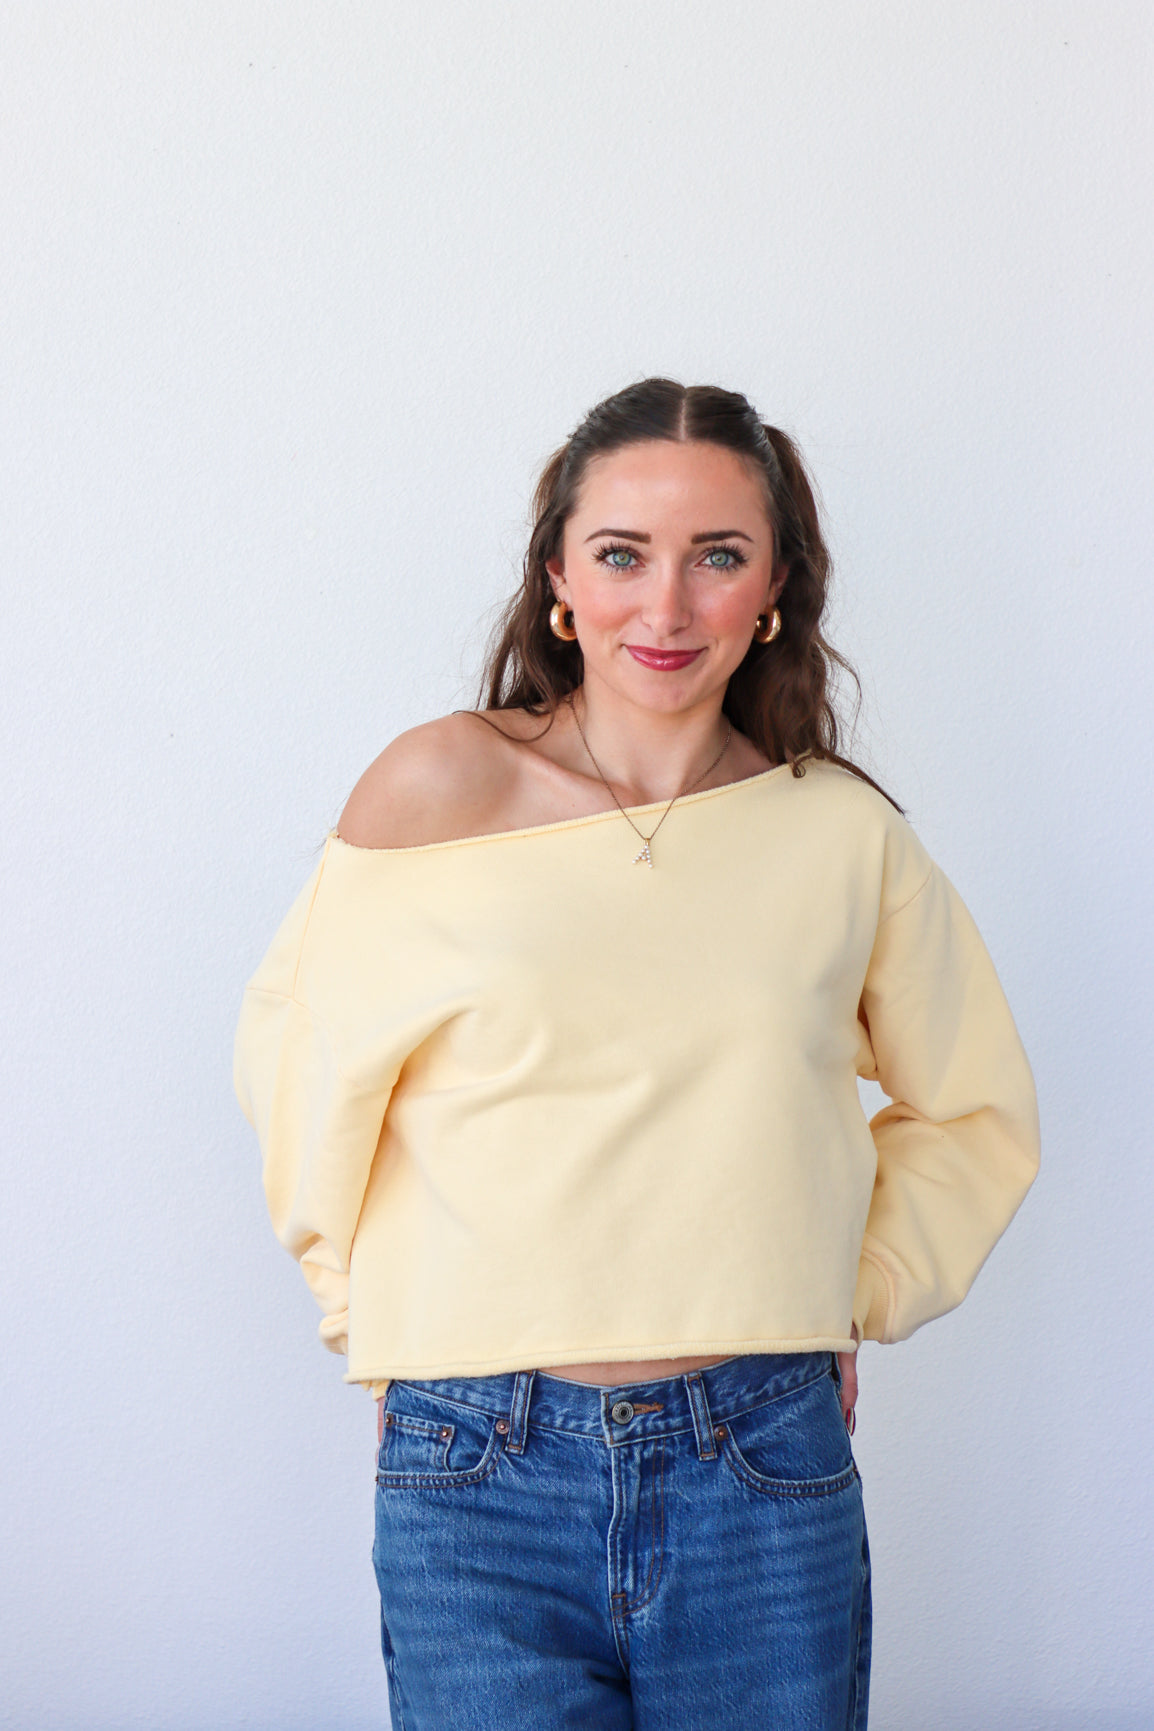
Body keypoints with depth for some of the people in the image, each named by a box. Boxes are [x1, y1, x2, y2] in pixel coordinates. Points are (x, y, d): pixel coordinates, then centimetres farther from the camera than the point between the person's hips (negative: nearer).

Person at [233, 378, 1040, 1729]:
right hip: (480, 1476, -1)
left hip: (768, 1476, 2)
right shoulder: (441, 789, -3)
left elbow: (974, 1111, 17)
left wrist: (855, 1294, 8)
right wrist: (378, 1314, 5)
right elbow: (298, 1062, 6)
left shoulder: (845, 833, 3)